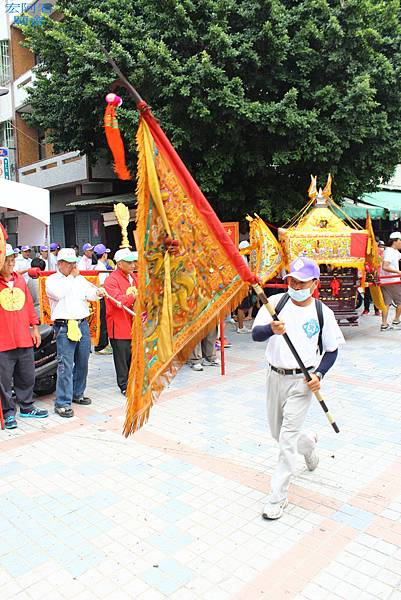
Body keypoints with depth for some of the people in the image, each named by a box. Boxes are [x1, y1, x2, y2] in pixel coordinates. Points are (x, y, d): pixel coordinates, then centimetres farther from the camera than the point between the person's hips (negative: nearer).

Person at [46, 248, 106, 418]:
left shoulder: (80, 279, 17)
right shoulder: (52, 280, 3)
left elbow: (89, 294, 6)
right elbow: (59, 293, -17)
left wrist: (98, 292, -17)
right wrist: (71, 277, -6)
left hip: (83, 324, 6)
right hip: (64, 326, -6)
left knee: (82, 362, 12)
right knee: (65, 364, -9)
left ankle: (77, 394, 28)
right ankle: (62, 403, -3)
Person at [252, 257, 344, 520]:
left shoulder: (322, 312, -6)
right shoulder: (276, 302, -6)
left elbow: (332, 350, 5)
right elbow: (256, 334, -19)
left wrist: (319, 374, -11)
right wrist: (272, 329, -41)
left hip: (302, 380, -3)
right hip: (276, 376, 3)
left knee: (287, 438, -5)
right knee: (278, 432, 19)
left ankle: (278, 496, 10)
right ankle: (308, 443, 52)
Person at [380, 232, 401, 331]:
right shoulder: (389, 252, -15)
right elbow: (385, 267, -25)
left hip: (385, 281, 9)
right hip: (392, 281, -9)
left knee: (386, 303, 6)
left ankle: (384, 325, 7)